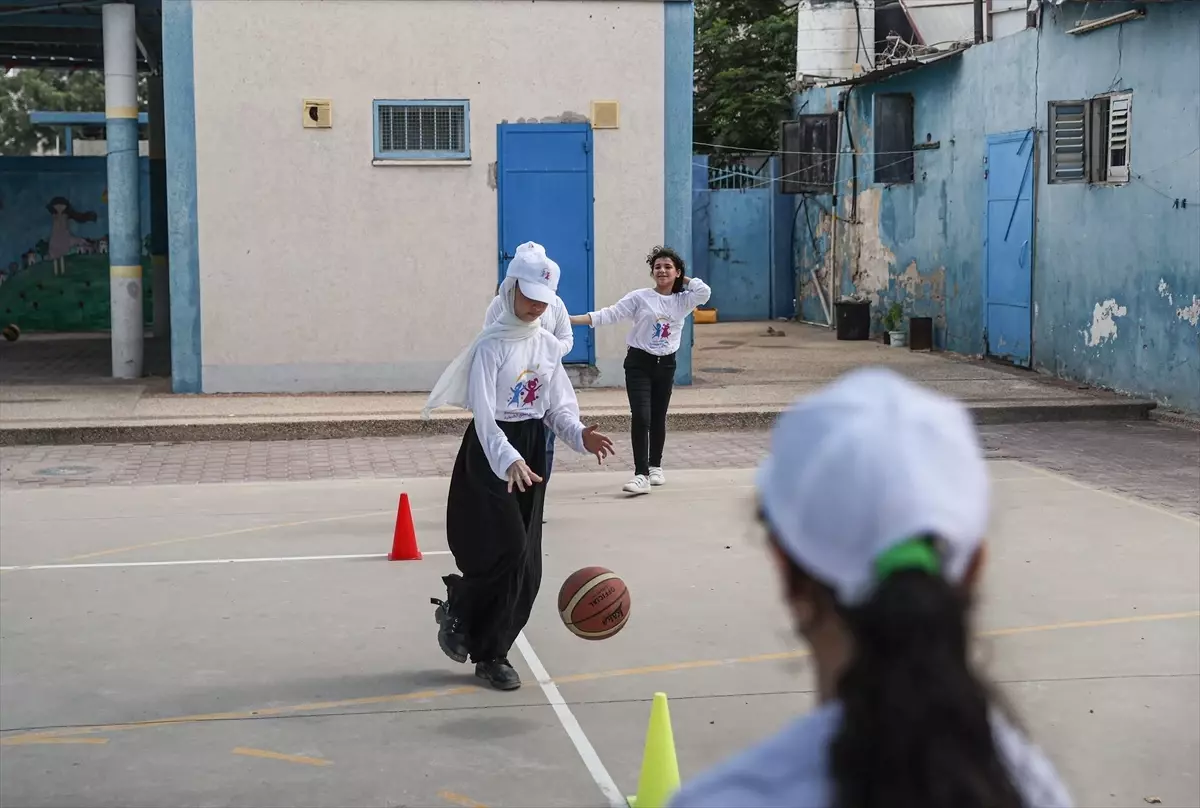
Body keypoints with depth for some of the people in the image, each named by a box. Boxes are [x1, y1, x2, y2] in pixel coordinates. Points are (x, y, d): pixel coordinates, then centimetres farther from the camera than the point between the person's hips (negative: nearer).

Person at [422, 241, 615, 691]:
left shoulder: (548, 346, 7)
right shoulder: (492, 345, -12)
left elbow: (559, 405, 7)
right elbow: (483, 413, -21)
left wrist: (580, 435, -13)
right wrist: (507, 460, -36)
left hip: (532, 454, 6)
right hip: (491, 452, -6)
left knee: (526, 567, 5)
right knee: (506, 550, -13)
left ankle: (492, 654, 18)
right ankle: (456, 611, 16)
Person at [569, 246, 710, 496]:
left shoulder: (683, 300, 4)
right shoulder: (639, 297, -5)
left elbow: (705, 292, -14)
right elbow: (610, 314, -10)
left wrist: (684, 279, 1)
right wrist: (571, 319, -19)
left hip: (666, 364, 3)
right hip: (639, 363, -3)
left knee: (658, 418, 12)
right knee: (640, 417, -14)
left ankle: (655, 466, 32)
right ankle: (641, 475, -16)